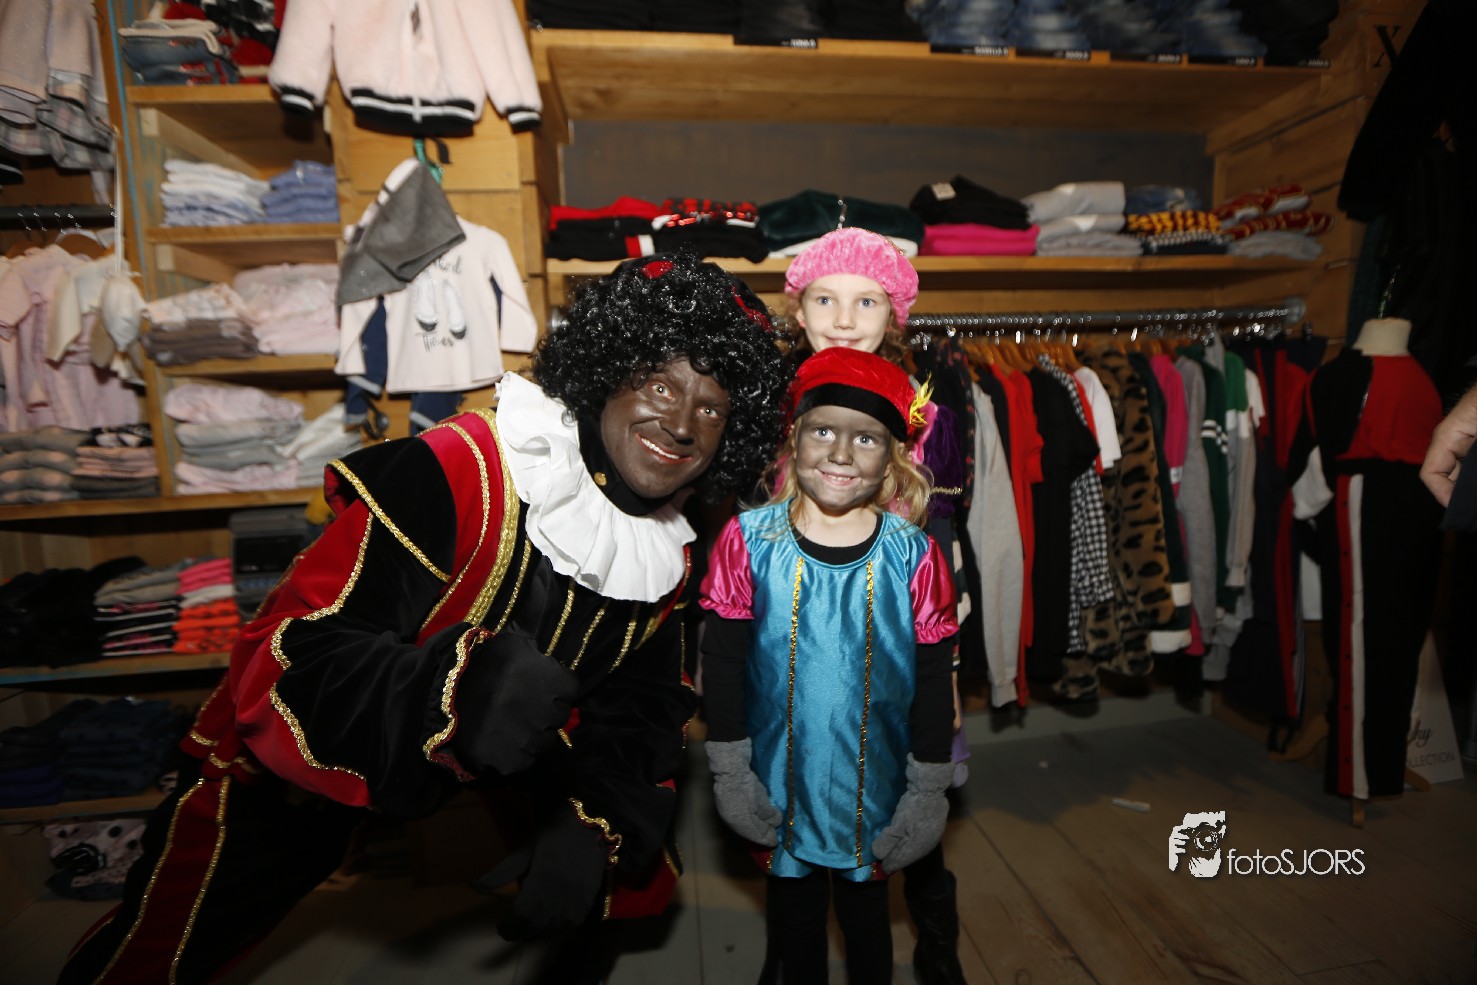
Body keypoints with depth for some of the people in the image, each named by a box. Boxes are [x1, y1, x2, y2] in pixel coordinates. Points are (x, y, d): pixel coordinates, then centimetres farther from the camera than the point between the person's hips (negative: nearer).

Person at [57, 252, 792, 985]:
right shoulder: (461, 472, -32)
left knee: (639, 875, 12)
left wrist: (593, 824, -20)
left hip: (461, 782, 5)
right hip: (282, 776, -4)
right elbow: (288, 658, -34)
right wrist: (454, 690, -52)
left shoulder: (665, 551, -10)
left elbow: (642, 703, -3)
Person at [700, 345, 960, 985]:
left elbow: (934, 682, -5)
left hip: (875, 786, 0)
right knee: (793, 912, 24)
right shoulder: (748, 539, -14)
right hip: (778, 785, 1)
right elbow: (722, 664, -6)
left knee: (866, 911, 24)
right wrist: (730, 771, -3)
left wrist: (929, 790, 0)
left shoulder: (914, 555, -14)